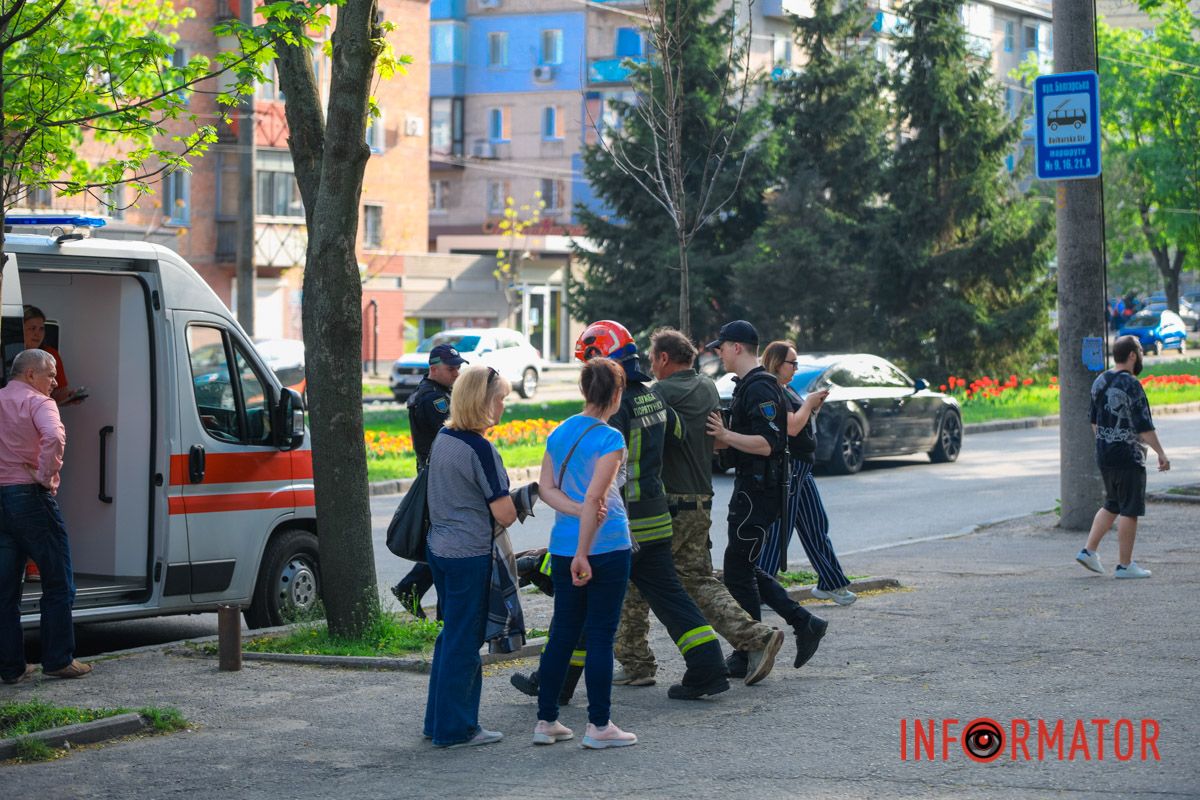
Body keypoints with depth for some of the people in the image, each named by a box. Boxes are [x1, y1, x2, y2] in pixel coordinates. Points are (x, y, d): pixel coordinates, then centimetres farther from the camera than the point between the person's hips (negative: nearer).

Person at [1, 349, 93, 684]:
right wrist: (45, 475, -16)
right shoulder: (38, 403, -7)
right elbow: (53, 437, -27)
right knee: (58, 584, 3)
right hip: (29, 496, -7)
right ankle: (58, 660, 4)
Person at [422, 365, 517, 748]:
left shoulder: (441, 439, 7)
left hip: (439, 548, 8)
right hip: (470, 555, -8)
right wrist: (520, 501, 3)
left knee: (451, 634, 18)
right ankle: (456, 728, 7)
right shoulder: (480, 449, -18)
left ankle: (439, 721, 25)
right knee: (464, 640, 0)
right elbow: (504, 514, -18)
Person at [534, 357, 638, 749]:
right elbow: (594, 497, -19)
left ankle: (546, 721, 15)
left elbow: (546, 488, 3)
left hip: (563, 546, 6)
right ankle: (599, 726, 5)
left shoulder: (559, 433, 9)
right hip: (606, 547, -6)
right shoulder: (610, 439, -12)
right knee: (600, 635, 0)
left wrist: (579, 511, -10)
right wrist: (583, 553, -17)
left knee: (562, 633, 12)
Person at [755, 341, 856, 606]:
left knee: (816, 527, 14)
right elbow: (792, 427, -25)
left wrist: (816, 405, 7)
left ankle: (832, 584, 22)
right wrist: (808, 403, -11)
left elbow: (805, 424, 23)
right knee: (777, 533, -7)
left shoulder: (787, 391, 16)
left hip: (802, 470, 10)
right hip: (786, 472, -10)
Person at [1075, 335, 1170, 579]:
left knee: (1112, 505, 20)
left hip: (1104, 455, 8)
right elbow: (1144, 426, -17)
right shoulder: (1131, 385, -17)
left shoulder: (1100, 382, 8)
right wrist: (1161, 453, -11)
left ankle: (1089, 550, 15)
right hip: (1128, 458, -8)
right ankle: (1124, 565, 3)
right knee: (1129, 510, 0)